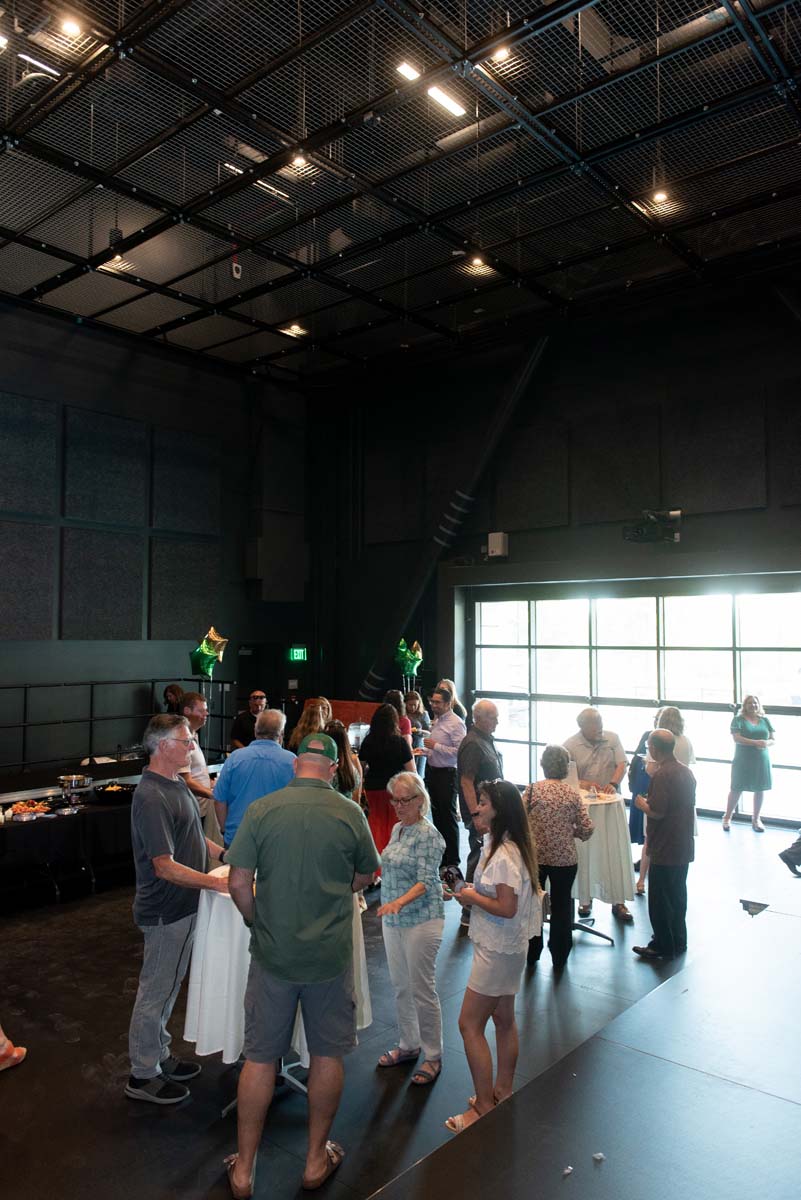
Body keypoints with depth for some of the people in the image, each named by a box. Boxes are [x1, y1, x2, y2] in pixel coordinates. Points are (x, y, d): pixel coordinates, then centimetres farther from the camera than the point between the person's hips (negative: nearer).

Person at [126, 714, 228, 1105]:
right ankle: (142, 1076, 25)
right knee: (156, 991, 7)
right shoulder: (152, 798, -27)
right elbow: (164, 866, -29)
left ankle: (159, 1057, 39)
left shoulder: (175, 783, 5)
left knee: (167, 986, 22)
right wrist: (218, 883, -28)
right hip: (166, 911, -9)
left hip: (179, 907, 9)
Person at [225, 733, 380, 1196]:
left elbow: (239, 882, -8)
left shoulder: (261, 810, -10)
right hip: (331, 955, 0)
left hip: (272, 954, 1)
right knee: (328, 1055, 18)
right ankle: (317, 1159, 33)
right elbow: (366, 875, 5)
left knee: (260, 1058, 15)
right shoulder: (349, 813, -10)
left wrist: (259, 924, 8)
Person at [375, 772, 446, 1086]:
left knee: (422, 989, 2)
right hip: (393, 919, 8)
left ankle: (433, 1057, 18)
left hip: (421, 921, -8)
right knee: (400, 987, 17)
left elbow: (425, 882, -22)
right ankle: (408, 1045, 34)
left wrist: (399, 902, -36)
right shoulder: (397, 829, 7)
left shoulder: (427, 834, -16)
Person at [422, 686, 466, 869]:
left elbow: (458, 751, -24)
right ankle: (440, 856, 28)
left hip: (446, 774, -9)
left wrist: (435, 746, -23)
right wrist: (426, 750, 10)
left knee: (448, 819, 0)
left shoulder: (455, 723, -16)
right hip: (432, 771, 9)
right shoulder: (437, 720, 12)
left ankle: (452, 862, 11)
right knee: (437, 815, 16)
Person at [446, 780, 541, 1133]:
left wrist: (471, 897, -16)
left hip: (499, 950, -10)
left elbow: (507, 908, -27)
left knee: (469, 1024, -2)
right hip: (502, 947, 10)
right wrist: (473, 891, 1)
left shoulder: (505, 855, -26)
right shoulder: (496, 845, 5)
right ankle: (503, 1091, 36)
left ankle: (484, 1107, 10)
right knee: (503, 1019, 21)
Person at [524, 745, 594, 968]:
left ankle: (532, 954, 28)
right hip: (565, 859, 1)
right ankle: (559, 957, 26)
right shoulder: (573, 794, -5)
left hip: (534, 857, -1)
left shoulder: (532, 790, -10)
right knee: (561, 907, 17)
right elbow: (587, 830, -4)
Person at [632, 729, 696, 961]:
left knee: (660, 899, 4)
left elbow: (656, 811, -25)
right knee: (678, 895, 20)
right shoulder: (686, 771, 6)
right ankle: (678, 942, 31)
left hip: (665, 849, -9)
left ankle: (662, 946, 13)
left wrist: (641, 803, -7)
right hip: (684, 846, 9)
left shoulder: (662, 774, -21)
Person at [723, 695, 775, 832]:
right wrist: (756, 742, -25)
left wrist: (767, 743, -16)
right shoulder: (738, 719, -3)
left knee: (760, 789, 8)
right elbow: (737, 738, -14)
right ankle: (727, 817, 15)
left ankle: (756, 819, 24)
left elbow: (773, 739, 8)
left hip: (762, 760, 4)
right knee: (737, 789, 0)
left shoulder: (765, 720, 9)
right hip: (743, 760, -4)